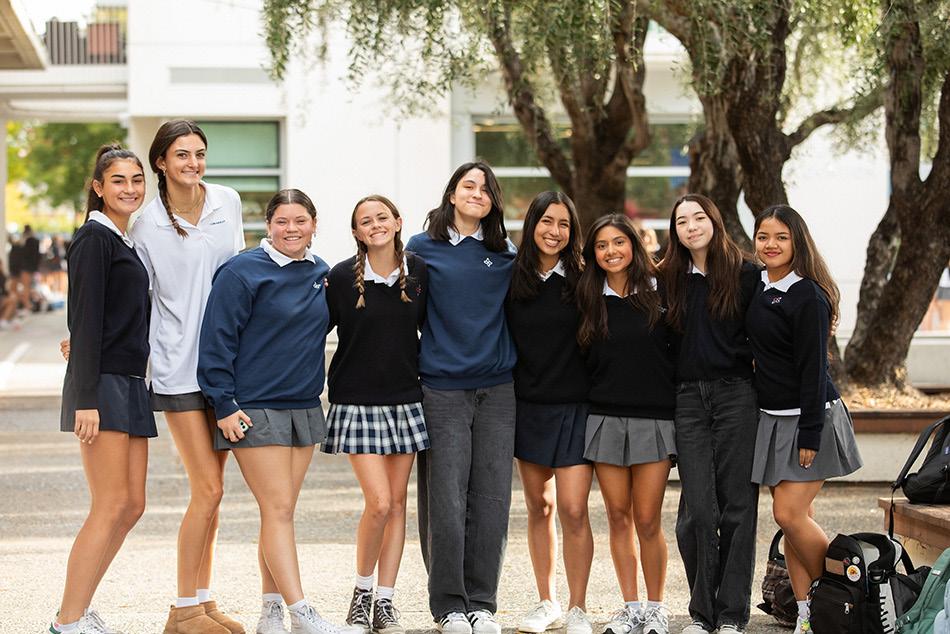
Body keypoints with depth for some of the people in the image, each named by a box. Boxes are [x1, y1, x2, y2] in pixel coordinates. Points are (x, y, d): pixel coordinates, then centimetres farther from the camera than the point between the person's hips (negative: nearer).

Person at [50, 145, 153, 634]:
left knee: (131, 506, 7)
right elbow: (86, 321, -15)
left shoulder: (124, 243, 18)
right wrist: (86, 398, -19)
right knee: (111, 506, -11)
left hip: (130, 383, 9)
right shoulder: (94, 239, -9)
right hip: (102, 383, -9)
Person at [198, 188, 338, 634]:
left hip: (304, 408, 6)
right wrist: (224, 406, -14)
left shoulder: (320, 272, 9)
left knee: (282, 510, 9)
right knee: (278, 509, -9)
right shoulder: (242, 272, -10)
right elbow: (217, 341, -11)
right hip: (254, 411, -6)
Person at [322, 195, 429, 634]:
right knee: (379, 502, -12)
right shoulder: (342, 277, -6)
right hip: (358, 402, -4)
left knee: (397, 502, 6)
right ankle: (361, 593, 9)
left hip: (406, 400, 4)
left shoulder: (419, 272, 3)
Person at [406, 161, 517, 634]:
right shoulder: (422, 249, 4)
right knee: (446, 502, -5)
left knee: (491, 501, 1)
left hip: (497, 391, 3)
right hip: (442, 390, -2)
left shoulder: (506, 256, 11)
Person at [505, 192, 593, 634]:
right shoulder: (513, 279, 3)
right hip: (528, 406, 3)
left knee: (573, 510, -7)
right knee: (539, 508, 11)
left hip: (575, 407, -3)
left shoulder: (583, 281, -4)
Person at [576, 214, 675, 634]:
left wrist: (682, 404, -2)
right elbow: (580, 359, 13)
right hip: (604, 418, 3)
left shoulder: (659, 292, 1)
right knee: (618, 518, 6)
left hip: (654, 418, -2)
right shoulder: (589, 298, 8)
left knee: (647, 520, -3)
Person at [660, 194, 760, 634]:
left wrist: (764, 394, -3)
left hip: (736, 395, -2)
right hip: (687, 399, 2)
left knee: (737, 506, 0)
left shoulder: (745, 275, 4)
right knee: (698, 509, -4)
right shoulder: (668, 280, 11)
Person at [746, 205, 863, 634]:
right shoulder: (758, 289, 9)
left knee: (789, 513, -12)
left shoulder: (807, 297, -14)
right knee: (792, 516, 6)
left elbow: (813, 370, -16)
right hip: (772, 419, 7)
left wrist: (810, 436, -18)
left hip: (808, 418, -7)